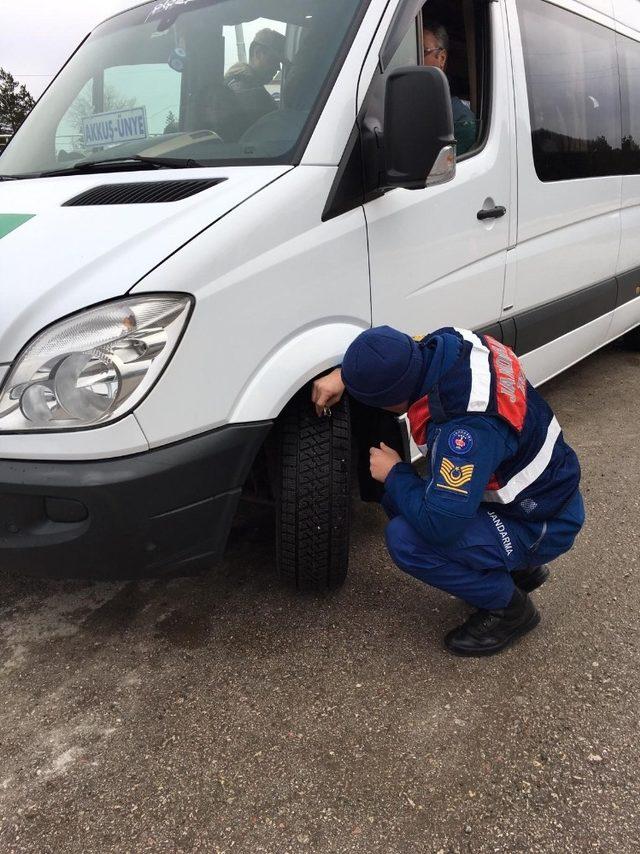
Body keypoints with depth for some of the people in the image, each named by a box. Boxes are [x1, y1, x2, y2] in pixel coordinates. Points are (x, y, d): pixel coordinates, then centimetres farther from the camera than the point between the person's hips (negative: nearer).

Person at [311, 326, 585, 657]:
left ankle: (508, 607, 1)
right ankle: (518, 568, 18)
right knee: (398, 500, 7)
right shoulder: (448, 342, -13)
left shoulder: (469, 426, -38)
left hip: (541, 526, -9)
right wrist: (344, 374, -1)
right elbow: (396, 350, 11)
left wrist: (394, 474, -17)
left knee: (406, 539, -24)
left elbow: (440, 526, -34)